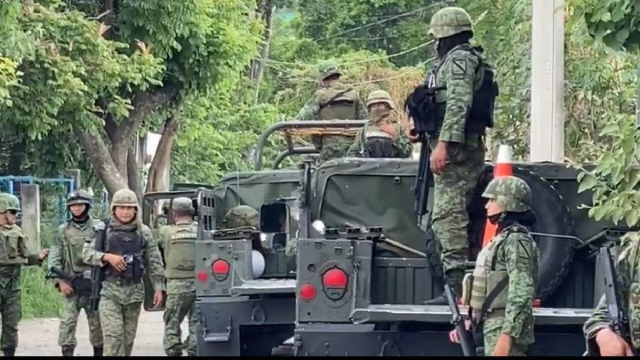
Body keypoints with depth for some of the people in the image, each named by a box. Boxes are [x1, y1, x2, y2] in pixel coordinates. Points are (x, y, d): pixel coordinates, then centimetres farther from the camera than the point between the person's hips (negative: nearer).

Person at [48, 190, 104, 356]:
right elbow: (54, 258, 4)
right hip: (70, 284, 1)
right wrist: (60, 281, -7)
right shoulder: (63, 230, 6)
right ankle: (67, 352, -8)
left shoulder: (99, 227, 2)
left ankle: (98, 352, 19)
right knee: (67, 321, -8)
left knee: (97, 322, 8)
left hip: (94, 283, 0)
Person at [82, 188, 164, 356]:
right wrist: (107, 257, -18)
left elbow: (154, 261, 7)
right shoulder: (104, 231, -1)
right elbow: (87, 253, -2)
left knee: (128, 336, 8)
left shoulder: (143, 232, 4)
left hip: (134, 291, 2)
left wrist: (158, 288, 2)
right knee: (113, 335, -12)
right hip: (110, 291, -2)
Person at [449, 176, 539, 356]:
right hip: (496, 328, 10)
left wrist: (507, 335, -26)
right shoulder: (503, 239, 19)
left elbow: (521, 295, -20)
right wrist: (472, 322, 20)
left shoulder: (516, 241, -12)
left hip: (505, 329, -10)